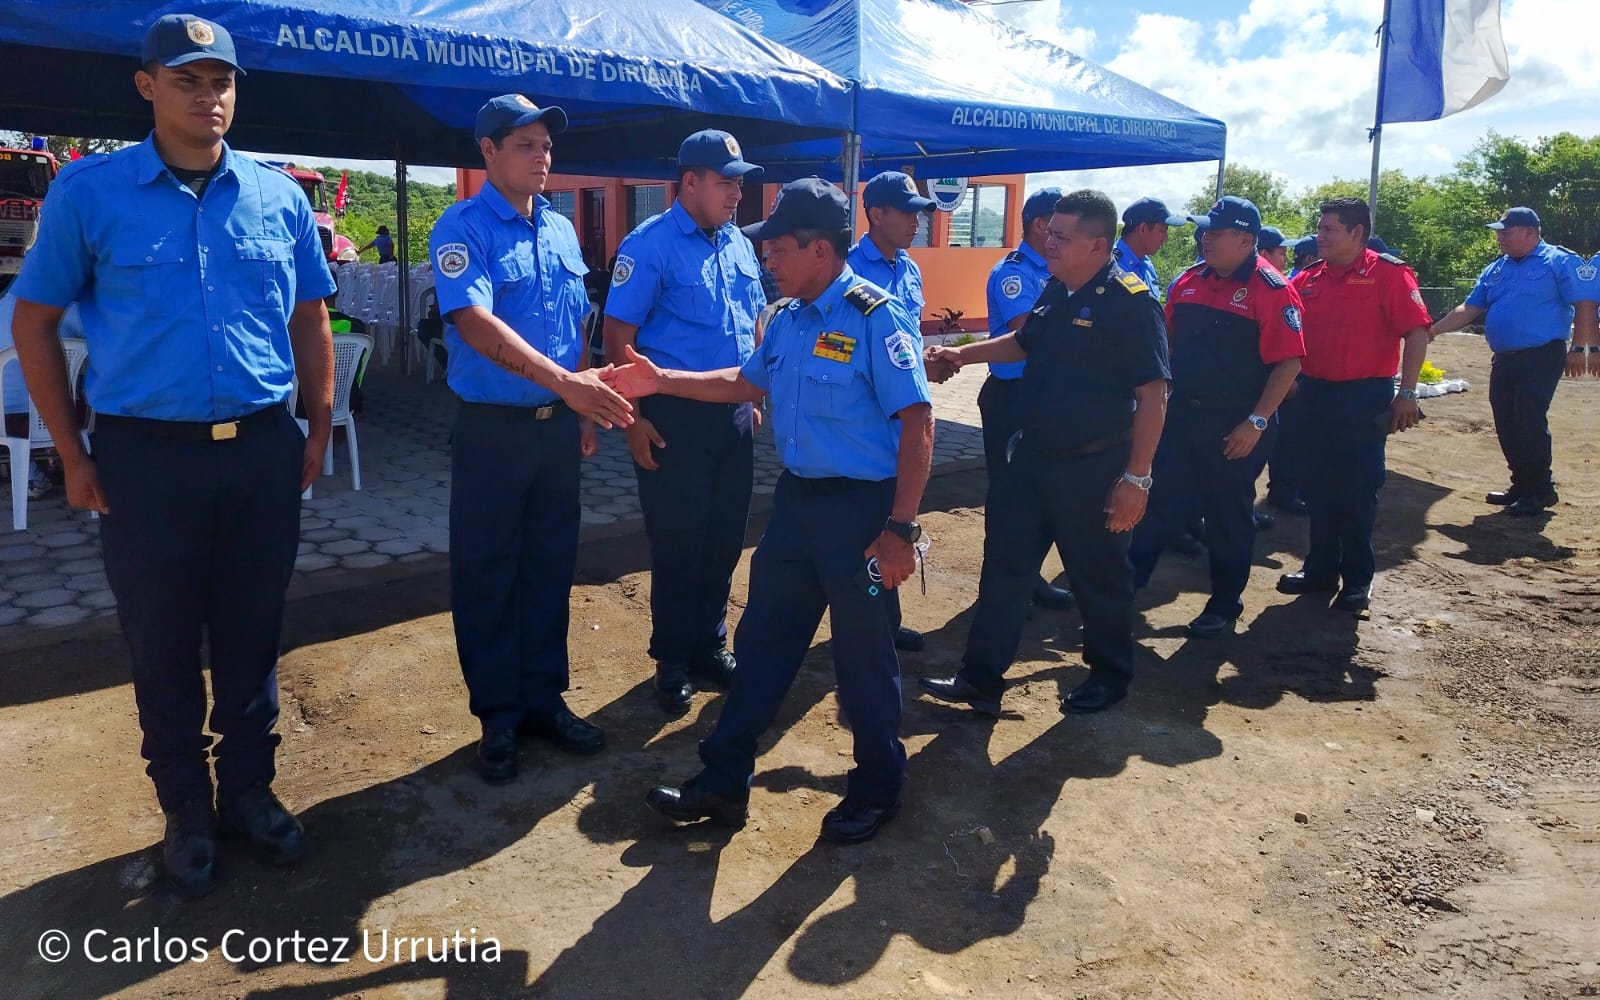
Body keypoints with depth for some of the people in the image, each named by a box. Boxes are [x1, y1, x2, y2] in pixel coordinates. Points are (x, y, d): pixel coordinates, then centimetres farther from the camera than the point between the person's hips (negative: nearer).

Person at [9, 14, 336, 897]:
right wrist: (73, 455, 0)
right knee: (162, 646, 10)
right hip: (146, 457, -1)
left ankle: (249, 789, 31)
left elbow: (310, 322, 13)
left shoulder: (279, 197, 5)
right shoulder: (89, 190, -2)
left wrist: (318, 429, 7)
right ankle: (186, 810, 28)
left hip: (262, 451, 2)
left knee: (251, 637, 12)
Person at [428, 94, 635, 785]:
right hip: (492, 428, -6)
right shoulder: (463, 228, -11)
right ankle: (498, 715, 20)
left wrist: (584, 408, 11)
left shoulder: (561, 230, 10)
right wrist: (563, 381, -34)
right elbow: (475, 322, -25)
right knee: (487, 575, 5)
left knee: (551, 568, 13)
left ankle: (543, 699, 27)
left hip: (558, 425, 6)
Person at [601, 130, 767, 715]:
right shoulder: (650, 244, -10)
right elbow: (618, 337, -12)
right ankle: (673, 662, 19)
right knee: (677, 542, 4)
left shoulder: (740, 245, 10)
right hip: (674, 414, -6)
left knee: (725, 538, 13)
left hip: (734, 412, 6)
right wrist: (634, 419, -15)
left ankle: (710, 645, 30)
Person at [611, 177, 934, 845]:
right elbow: (747, 383, 24)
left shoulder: (877, 318, -17)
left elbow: (916, 425, -19)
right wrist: (660, 381, 16)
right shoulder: (788, 321, 8)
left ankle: (876, 789, 28)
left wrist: (900, 527, -21)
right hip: (796, 497, 8)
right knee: (762, 640, 13)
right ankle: (723, 782, 26)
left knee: (863, 653, 7)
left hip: (860, 506, -8)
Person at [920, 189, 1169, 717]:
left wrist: (1135, 477, -21)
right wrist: (962, 354, 16)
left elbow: (1153, 395, -18)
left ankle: (1110, 675, 31)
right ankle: (981, 679, 18)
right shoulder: (1055, 289, 7)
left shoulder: (1131, 302, -17)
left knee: (1098, 576, 9)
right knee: (1004, 565, 9)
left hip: (1093, 467, -7)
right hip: (1032, 456, 8)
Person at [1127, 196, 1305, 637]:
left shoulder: (1271, 290, -13)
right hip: (1182, 413, 5)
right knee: (1160, 503, 10)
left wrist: (1257, 422, -20)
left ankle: (1225, 605, 23)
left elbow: (1288, 362, -16)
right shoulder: (1189, 281, 5)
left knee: (1229, 516, 8)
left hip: (1237, 426, -5)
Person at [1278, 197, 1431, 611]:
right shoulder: (1307, 280, 7)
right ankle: (1321, 569, 23)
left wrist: (1407, 393, -16)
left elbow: (1417, 332, -11)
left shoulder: (1388, 274, -8)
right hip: (1315, 394, 5)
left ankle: (1357, 579, 14)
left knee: (1359, 490, 2)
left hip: (1365, 397, -5)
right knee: (1319, 486, 12)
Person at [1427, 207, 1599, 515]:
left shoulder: (1560, 262, -5)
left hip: (1541, 358, -7)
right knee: (1506, 424, 8)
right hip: (1504, 360, 7)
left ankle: (1541, 489, 1)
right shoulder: (1495, 269, 15)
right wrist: (1433, 331, 6)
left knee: (1529, 421, -12)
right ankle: (1522, 484, 21)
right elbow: (1469, 309, 16)